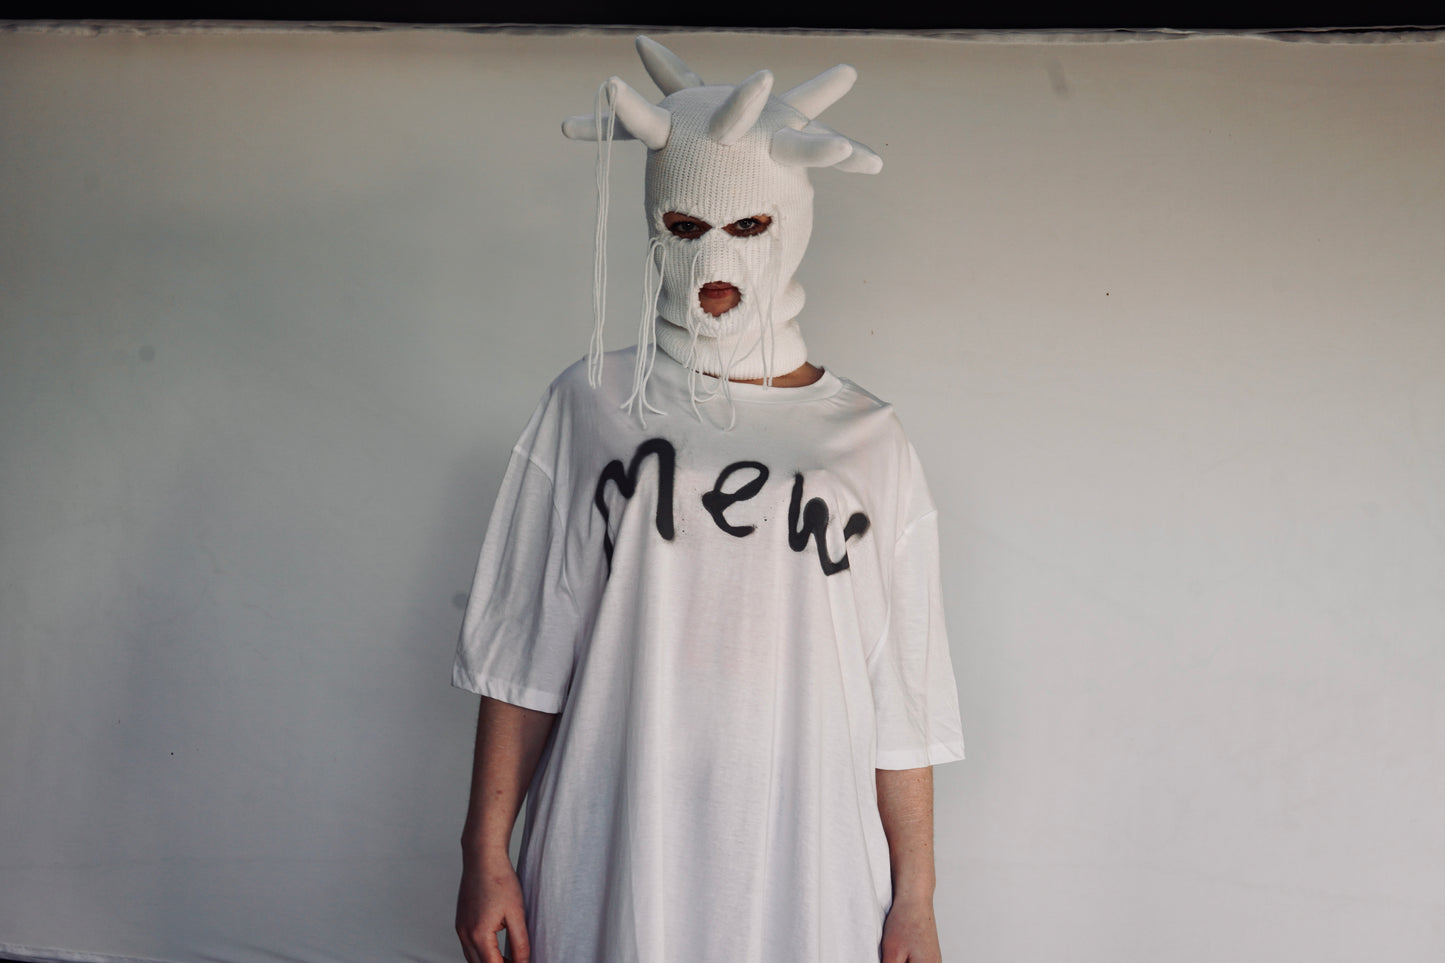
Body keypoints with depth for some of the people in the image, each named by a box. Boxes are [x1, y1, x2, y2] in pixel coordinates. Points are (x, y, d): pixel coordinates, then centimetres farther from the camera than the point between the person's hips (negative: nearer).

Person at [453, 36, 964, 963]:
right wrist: (486, 853, 0)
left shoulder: (869, 442, 0)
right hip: (613, 860, 0)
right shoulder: (589, 408, -1)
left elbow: (902, 700, 1)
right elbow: (523, 653, 1)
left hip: (801, 874, 1)